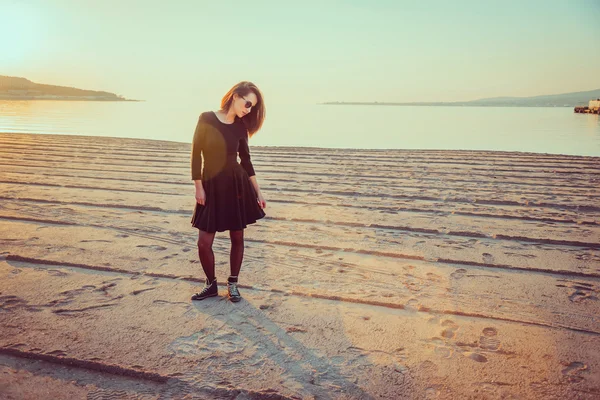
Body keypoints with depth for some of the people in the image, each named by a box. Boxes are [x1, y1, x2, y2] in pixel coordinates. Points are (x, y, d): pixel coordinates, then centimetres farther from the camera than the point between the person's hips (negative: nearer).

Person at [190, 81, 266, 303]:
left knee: (237, 237, 7)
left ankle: (233, 284, 25)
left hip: (237, 185, 3)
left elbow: (246, 160, 10)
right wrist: (198, 187, -9)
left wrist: (258, 192, 9)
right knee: (204, 242, -1)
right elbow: (196, 153, -6)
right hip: (211, 186, -2)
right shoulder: (207, 119, -6)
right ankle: (211, 285, 21)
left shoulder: (240, 127, 3)